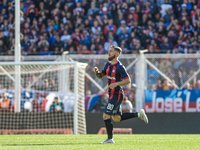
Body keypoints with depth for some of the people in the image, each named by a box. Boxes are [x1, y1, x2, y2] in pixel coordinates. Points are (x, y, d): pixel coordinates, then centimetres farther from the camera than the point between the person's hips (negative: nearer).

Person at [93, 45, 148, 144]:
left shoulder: (119, 67, -16)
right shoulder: (108, 65, 10)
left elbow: (128, 80, -16)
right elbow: (100, 76, 18)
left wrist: (116, 84, -26)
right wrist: (96, 71, -3)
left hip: (116, 95, -9)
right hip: (112, 94, 9)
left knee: (106, 116, -9)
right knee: (116, 118, 16)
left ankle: (110, 139, 1)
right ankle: (138, 114, 24)